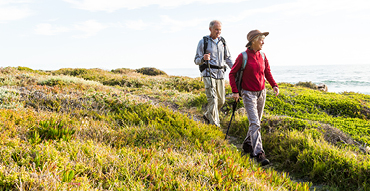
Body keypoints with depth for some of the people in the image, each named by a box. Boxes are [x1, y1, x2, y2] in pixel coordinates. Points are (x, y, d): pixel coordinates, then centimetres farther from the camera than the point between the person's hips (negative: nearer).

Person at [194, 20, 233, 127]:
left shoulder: (222, 42, 14)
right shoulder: (203, 42, 0)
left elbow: (228, 58, 21)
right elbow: (196, 60, -1)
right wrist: (203, 59, -24)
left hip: (220, 74, 6)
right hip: (208, 73, -5)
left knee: (221, 100, 8)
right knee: (212, 99, -15)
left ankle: (207, 116, 31)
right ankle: (215, 125, -9)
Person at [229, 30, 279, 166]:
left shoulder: (262, 56, 4)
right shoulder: (243, 56, -12)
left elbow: (267, 73, 13)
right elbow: (232, 74, -5)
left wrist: (274, 85, -3)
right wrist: (235, 91, -11)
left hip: (261, 93, 6)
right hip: (248, 93, -6)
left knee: (257, 122, 14)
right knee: (254, 123, -12)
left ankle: (248, 144, 33)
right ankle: (259, 153, -11)